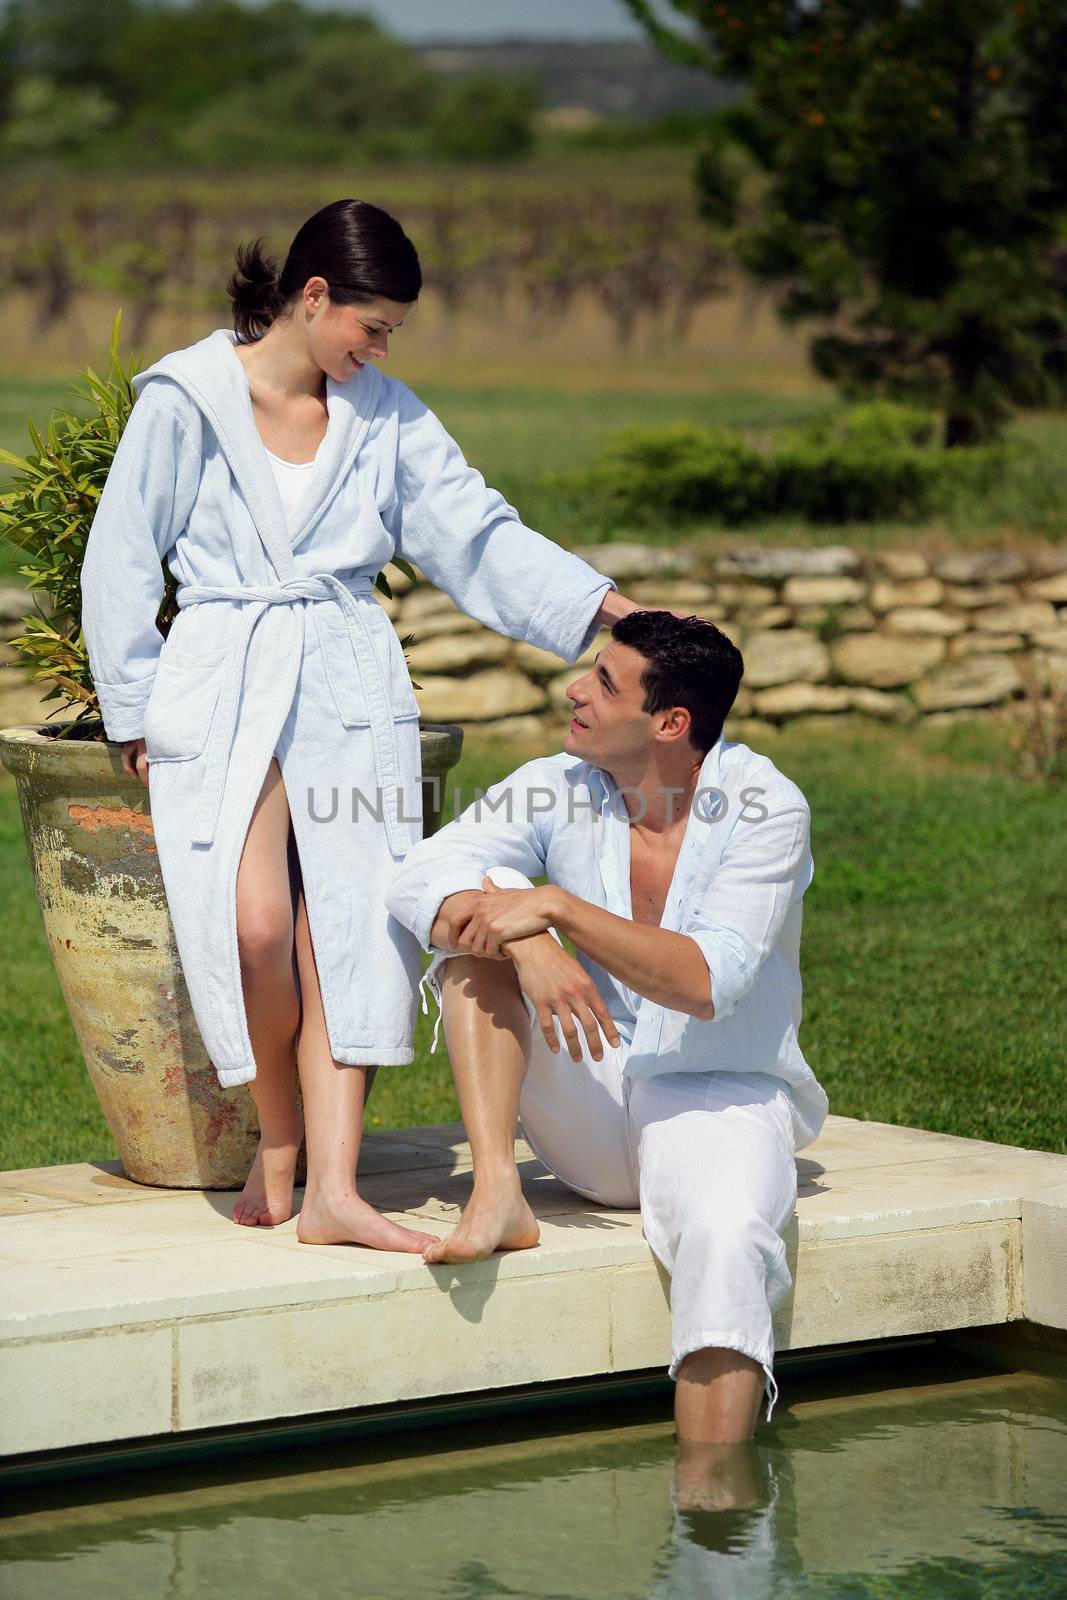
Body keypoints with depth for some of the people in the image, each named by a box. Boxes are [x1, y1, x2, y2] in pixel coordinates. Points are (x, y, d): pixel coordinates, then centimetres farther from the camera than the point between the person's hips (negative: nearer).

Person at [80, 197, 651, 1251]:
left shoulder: (384, 415, 11)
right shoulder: (187, 398, 0)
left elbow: (477, 532, 9)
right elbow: (120, 562, 4)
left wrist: (617, 610, -1)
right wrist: (136, 715, 2)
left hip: (351, 689, 4)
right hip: (221, 683, -3)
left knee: (347, 934, -9)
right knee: (258, 925, -20)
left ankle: (331, 1191, -12)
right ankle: (278, 1139, 3)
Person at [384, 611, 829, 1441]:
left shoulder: (765, 807, -13)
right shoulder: (561, 787, -3)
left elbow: (706, 983, -24)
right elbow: (417, 877, -15)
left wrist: (558, 909, -31)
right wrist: (531, 949, -33)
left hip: (718, 1098, -3)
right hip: (584, 1112, 4)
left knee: (729, 1238, -37)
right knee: (481, 909, -16)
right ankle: (497, 1192, -26)